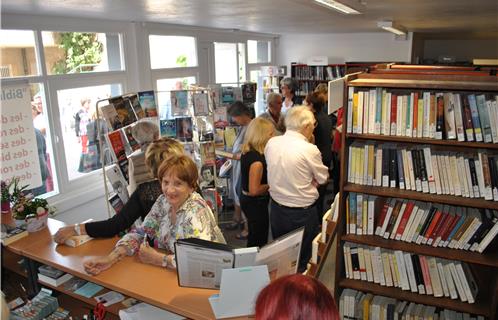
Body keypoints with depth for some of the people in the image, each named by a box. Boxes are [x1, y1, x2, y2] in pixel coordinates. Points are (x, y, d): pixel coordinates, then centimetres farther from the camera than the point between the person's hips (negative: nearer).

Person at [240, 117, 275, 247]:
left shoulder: (247, 151, 0)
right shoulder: (257, 159, -28)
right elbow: (254, 190, -27)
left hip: (247, 199, 9)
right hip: (256, 204, -9)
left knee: (254, 239, 24)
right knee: (259, 242, 8)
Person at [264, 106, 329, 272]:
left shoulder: (271, 143, -6)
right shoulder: (309, 149, -22)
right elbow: (323, 178, -6)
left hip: (276, 208, 5)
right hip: (302, 212, -5)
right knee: (301, 261, 16)